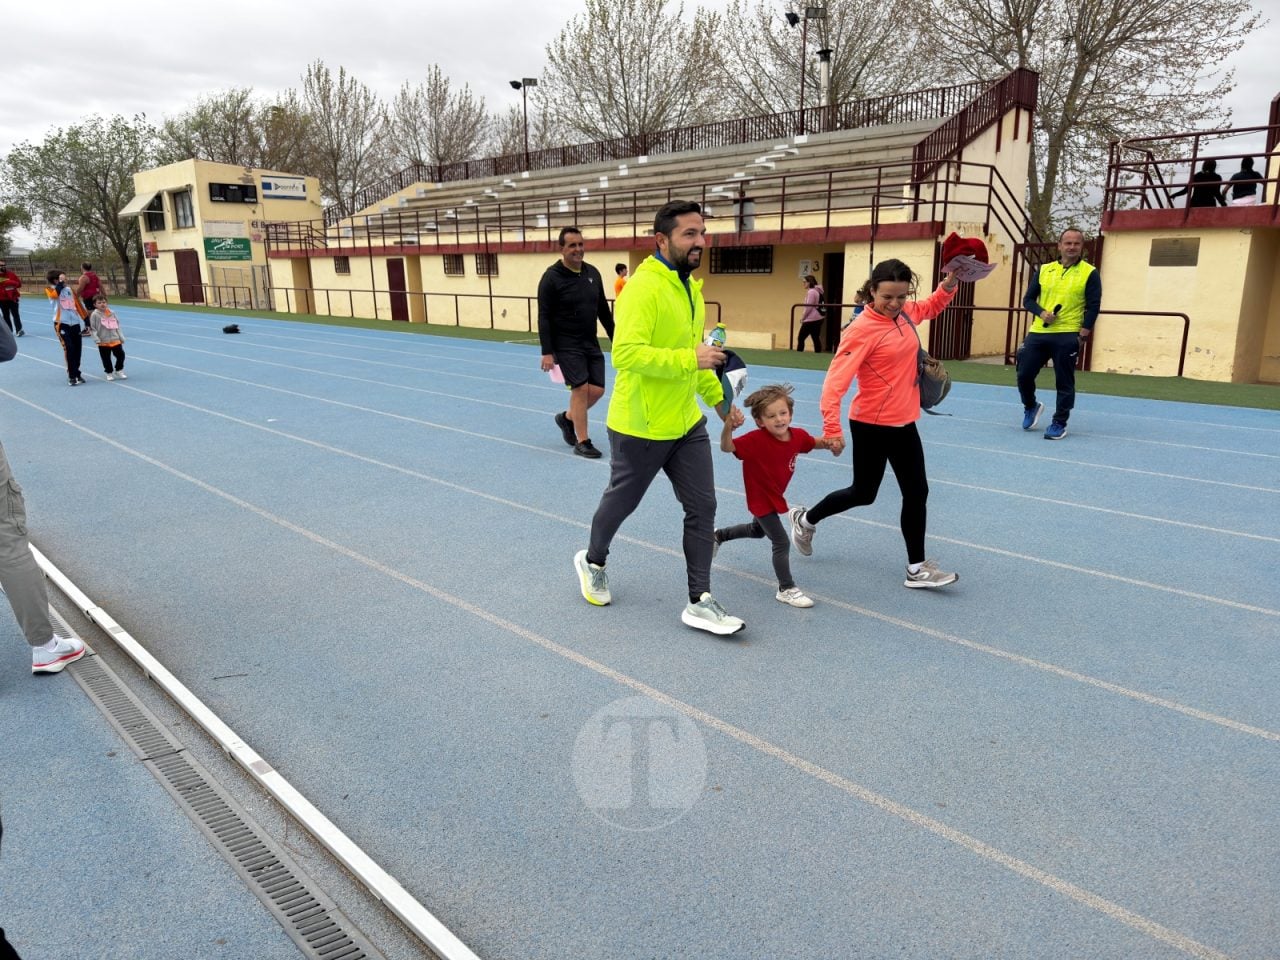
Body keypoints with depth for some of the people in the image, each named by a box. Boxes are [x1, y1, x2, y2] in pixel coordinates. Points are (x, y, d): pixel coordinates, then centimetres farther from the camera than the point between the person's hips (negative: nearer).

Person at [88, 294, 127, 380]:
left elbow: (117, 326, 12)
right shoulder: (94, 315, -7)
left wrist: (121, 337, 11)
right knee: (106, 358, 6)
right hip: (103, 342, -3)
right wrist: (97, 339, -18)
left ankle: (119, 370, 22)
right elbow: (92, 328, -8)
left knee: (121, 355, 4)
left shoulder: (112, 313, 5)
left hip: (115, 340, 3)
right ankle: (109, 373, 21)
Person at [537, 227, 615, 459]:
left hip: (590, 342, 6)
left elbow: (603, 310, 14)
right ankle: (582, 442, 1)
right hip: (566, 344, -6)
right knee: (581, 388, -10)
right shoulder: (552, 277, -12)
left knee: (597, 390, 4)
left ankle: (567, 418, 30)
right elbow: (544, 318, -13)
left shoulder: (593, 273, 6)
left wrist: (615, 339, 13)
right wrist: (547, 352, -18)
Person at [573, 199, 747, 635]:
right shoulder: (643, 288, -20)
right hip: (640, 427, -7)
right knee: (622, 500, 15)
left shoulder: (692, 288, 9)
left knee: (702, 507, 3)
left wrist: (720, 398, 17)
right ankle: (592, 561, 43)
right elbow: (626, 353, -31)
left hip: (687, 423, 7)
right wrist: (690, 359, -30)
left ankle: (699, 603, 13)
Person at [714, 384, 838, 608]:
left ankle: (718, 535, 56)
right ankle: (786, 590, 7)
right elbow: (727, 447, -35)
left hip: (775, 496, 8)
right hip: (760, 499, -8)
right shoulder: (756, 440, -31)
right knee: (782, 542, -8)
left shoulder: (797, 436, -13)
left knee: (758, 531, 33)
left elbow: (814, 443, 7)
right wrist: (728, 426, -53)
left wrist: (827, 442, -14)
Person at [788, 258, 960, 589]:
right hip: (871, 424, -7)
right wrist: (832, 428, -34)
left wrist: (949, 284, 6)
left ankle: (916, 568, 19)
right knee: (863, 493, 8)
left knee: (917, 492, 8)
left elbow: (931, 307, 26)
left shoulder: (906, 313, 2)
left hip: (903, 422, 7)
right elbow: (836, 379, -26)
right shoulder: (862, 330, -21)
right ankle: (805, 519, 33)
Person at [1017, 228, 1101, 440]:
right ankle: (1031, 407, 30)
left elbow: (1093, 307, -3)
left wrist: (1083, 334, -11)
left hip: (1067, 336, -3)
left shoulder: (1090, 273, 1)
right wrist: (1042, 313, -9)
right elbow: (1028, 299, 10)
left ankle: (1059, 423, 11)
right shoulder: (1044, 270, 10)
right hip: (1038, 333, 3)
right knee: (1024, 374, 2)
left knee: (1064, 382, 0)